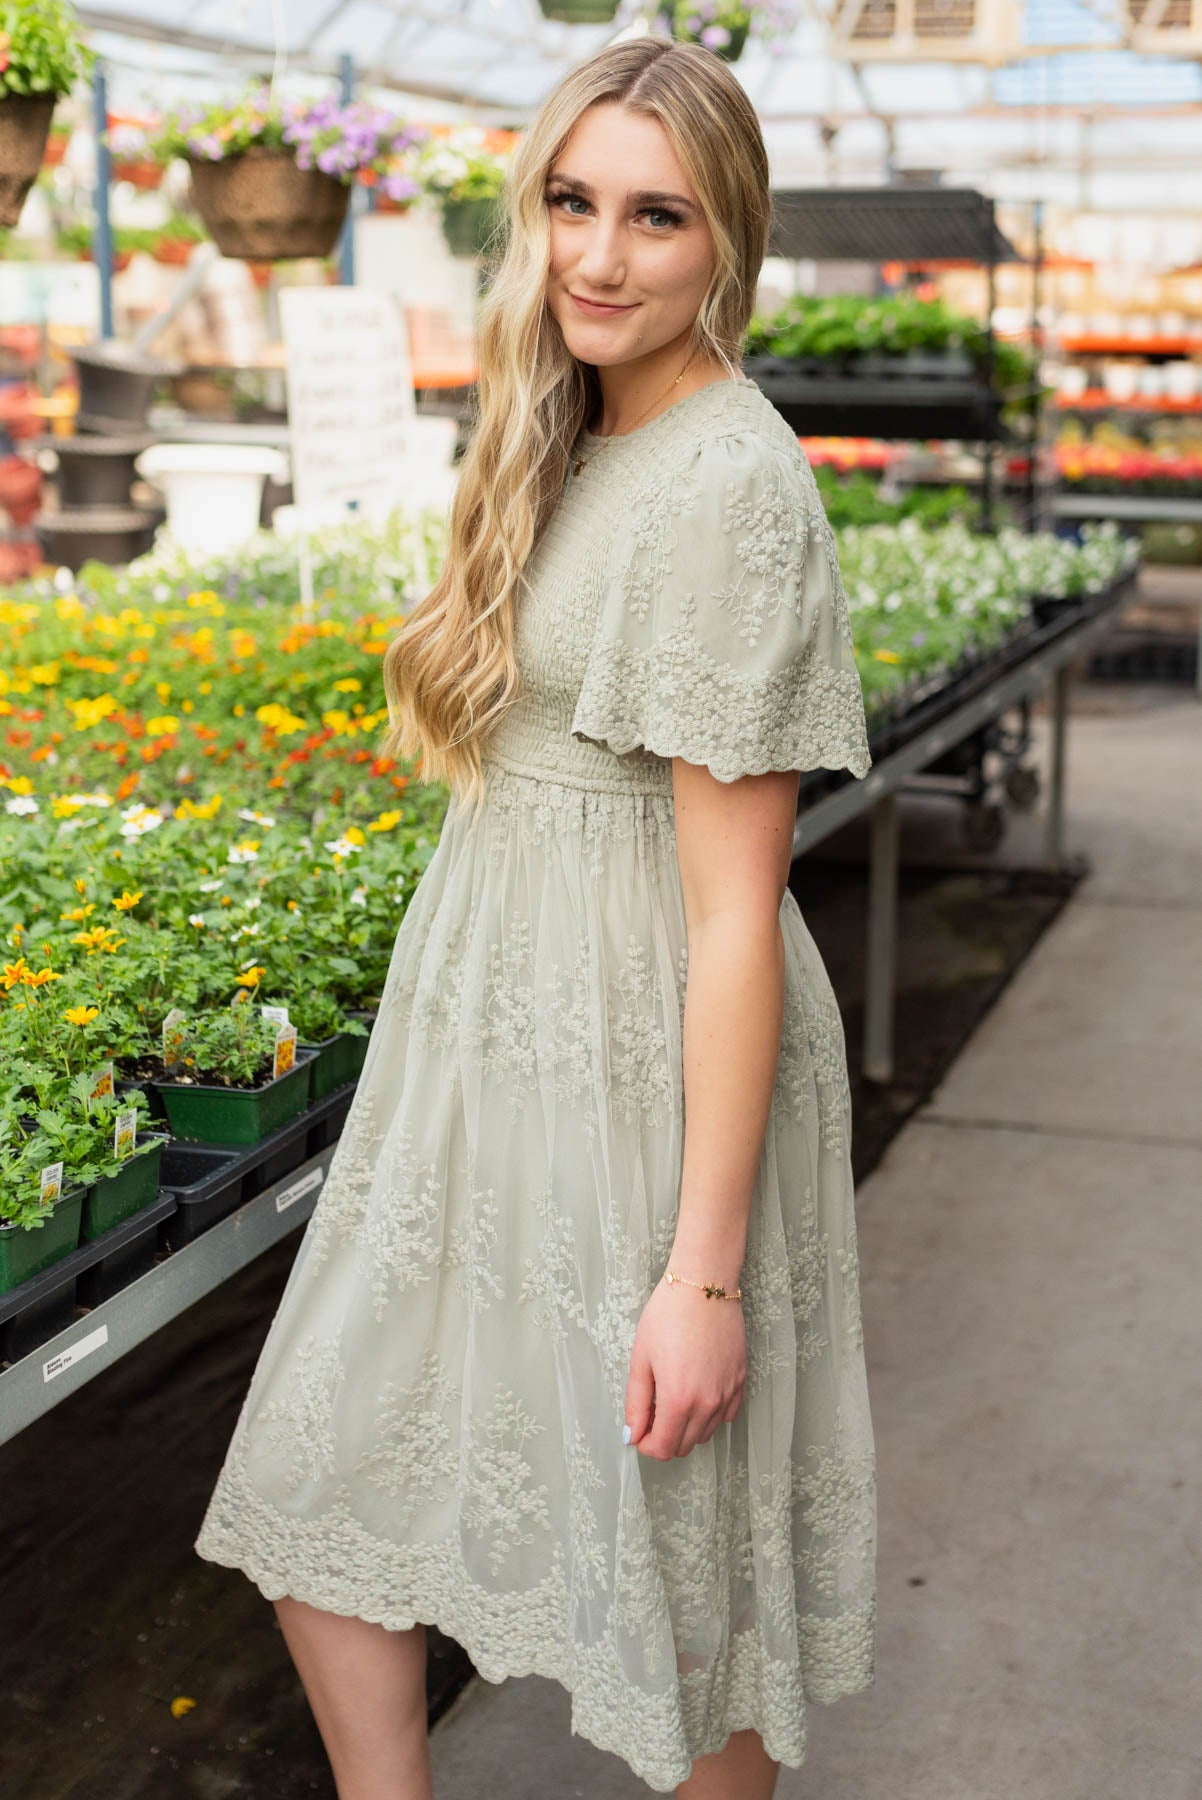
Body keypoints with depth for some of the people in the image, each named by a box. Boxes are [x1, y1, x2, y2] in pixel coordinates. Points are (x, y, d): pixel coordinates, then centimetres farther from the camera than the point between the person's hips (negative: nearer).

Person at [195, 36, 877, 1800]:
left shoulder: (726, 482, -19)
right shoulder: (578, 443, 9)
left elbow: (737, 909, -20)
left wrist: (706, 1273, -19)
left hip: (639, 1082, -9)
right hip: (491, 1051, 9)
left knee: (670, 1554, 10)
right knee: (319, 1480, 14)